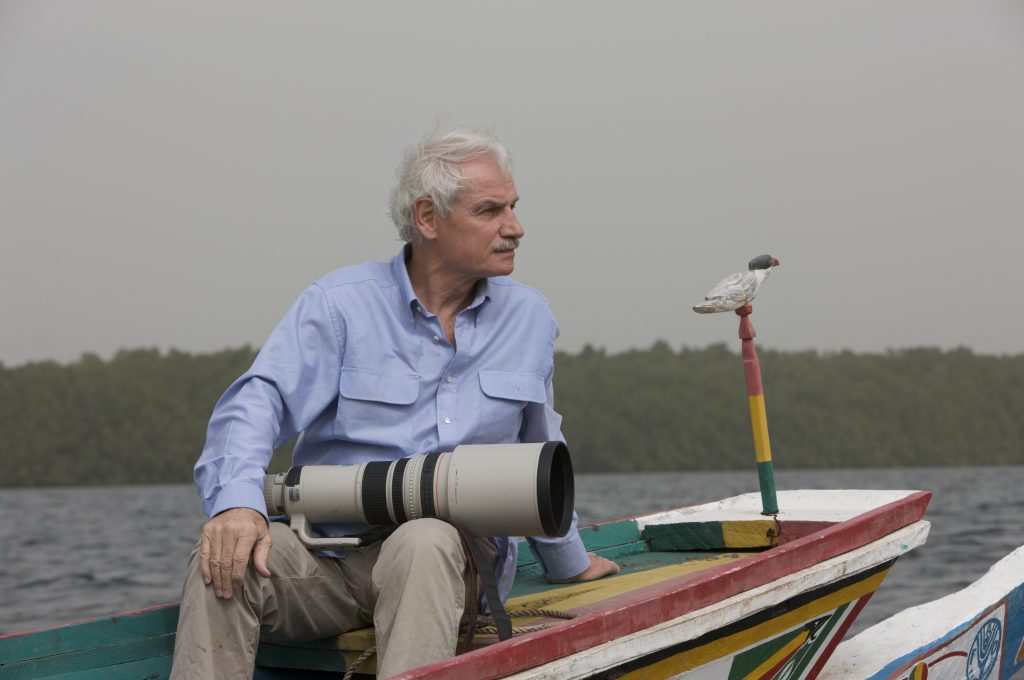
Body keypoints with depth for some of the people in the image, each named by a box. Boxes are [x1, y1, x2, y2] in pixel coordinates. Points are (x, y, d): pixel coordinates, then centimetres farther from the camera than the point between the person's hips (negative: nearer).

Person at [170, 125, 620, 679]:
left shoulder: (530, 319, 14)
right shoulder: (341, 302, 1)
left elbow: (540, 452, 28)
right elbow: (258, 403, -11)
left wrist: (570, 565, 38)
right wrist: (237, 501, -32)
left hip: (458, 555, 1)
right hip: (328, 551, -1)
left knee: (425, 542, -36)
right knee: (223, 559, -31)